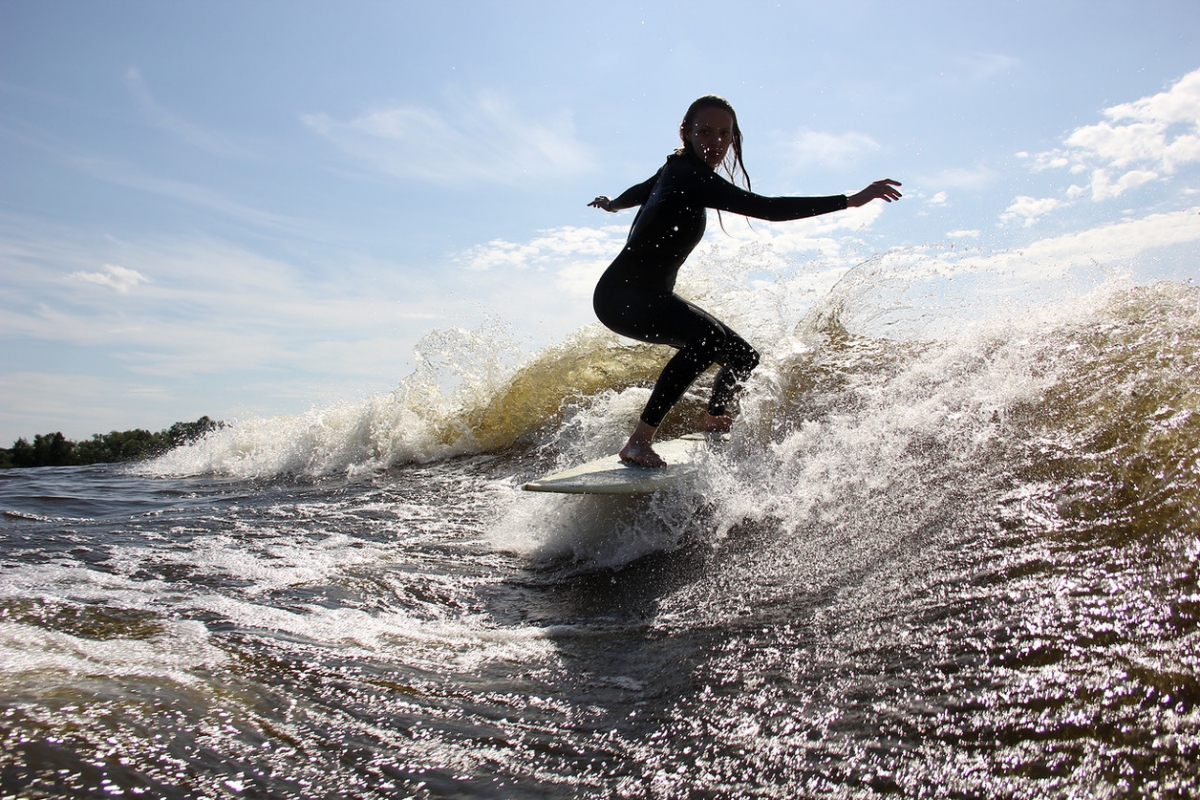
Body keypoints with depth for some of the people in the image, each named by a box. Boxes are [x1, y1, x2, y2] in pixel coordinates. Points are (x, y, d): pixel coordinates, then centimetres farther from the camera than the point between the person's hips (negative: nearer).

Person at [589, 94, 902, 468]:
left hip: (652, 297, 10)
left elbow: (642, 189, 31)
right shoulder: (691, 177, -21)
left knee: (743, 356, 13)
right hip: (621, 295, -10)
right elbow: (767, 209, -29)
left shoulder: (680, 170, 9)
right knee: (708, 338, -38)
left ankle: (714, 418, 45)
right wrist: (851, 200, -28)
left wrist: (612, 204, 53)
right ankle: (639, 442, -34)